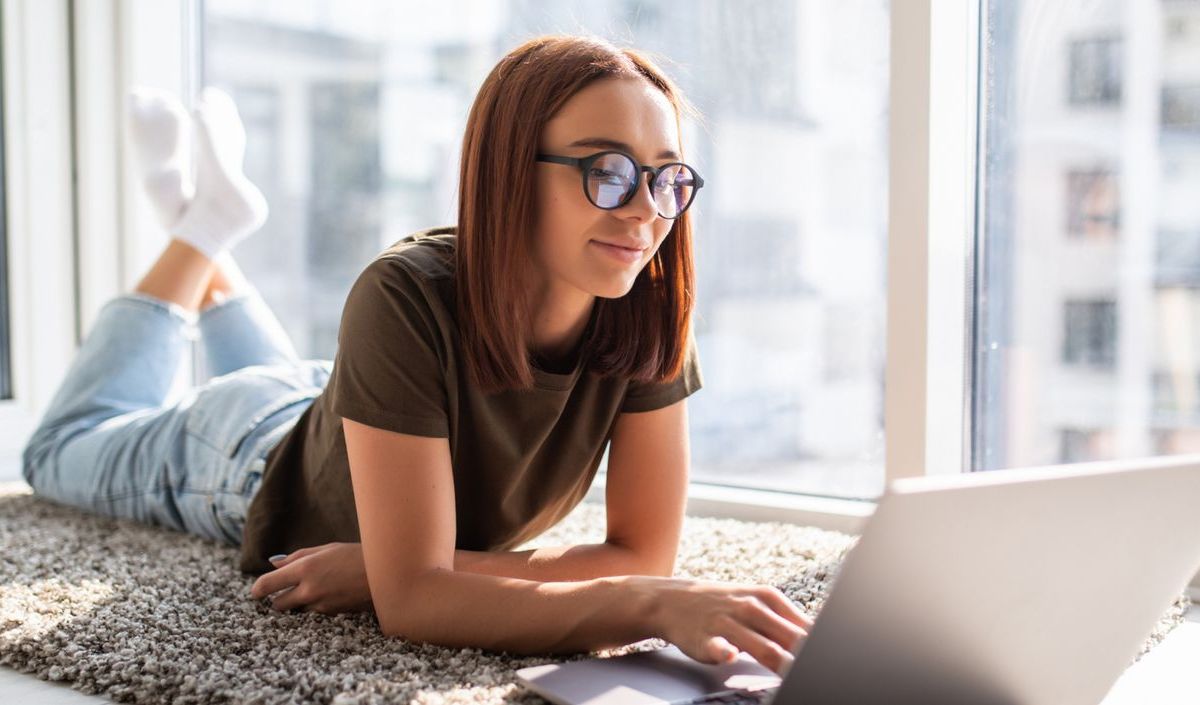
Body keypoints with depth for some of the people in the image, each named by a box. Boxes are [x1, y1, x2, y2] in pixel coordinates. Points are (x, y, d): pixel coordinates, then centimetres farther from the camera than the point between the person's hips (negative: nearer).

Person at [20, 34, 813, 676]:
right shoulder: (408, 298, -46)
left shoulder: (650, 312, -33)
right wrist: (656, 604, -62)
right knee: (64, 449, 29)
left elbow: (644, 555, -33)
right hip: (249, 455, -3)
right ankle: (203, 220, 30)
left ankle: (209, 224, 45)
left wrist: (378, 569, -41)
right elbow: (413, 597, -48)